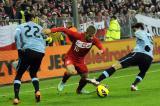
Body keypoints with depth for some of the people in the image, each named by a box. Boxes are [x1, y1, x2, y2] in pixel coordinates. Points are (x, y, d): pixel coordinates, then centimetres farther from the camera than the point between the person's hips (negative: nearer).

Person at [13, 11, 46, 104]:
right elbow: (44, 40, 19)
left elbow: (17, 36, -8)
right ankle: (37, 91, 0)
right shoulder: (39, 27, 22)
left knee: (19, 75, 6)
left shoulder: (21, 26, 12)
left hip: (29, 51, -3)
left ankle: (16, 97, -11)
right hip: (40, 52, 3)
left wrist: (19, 49, -10)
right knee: (33, 73, 26)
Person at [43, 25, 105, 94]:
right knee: (71, 71, -33)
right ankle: (63, 82, 1)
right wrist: (51, 30, -36)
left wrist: (101, 50, -45)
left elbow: (102, 48, -20)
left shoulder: (93, 40, -15)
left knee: (85, 76, 7)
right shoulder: (77, 36, -26)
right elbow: (64, 30, -26)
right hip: (70, 58, -5)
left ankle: (79, 90, 42)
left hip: (80, 61, 5)